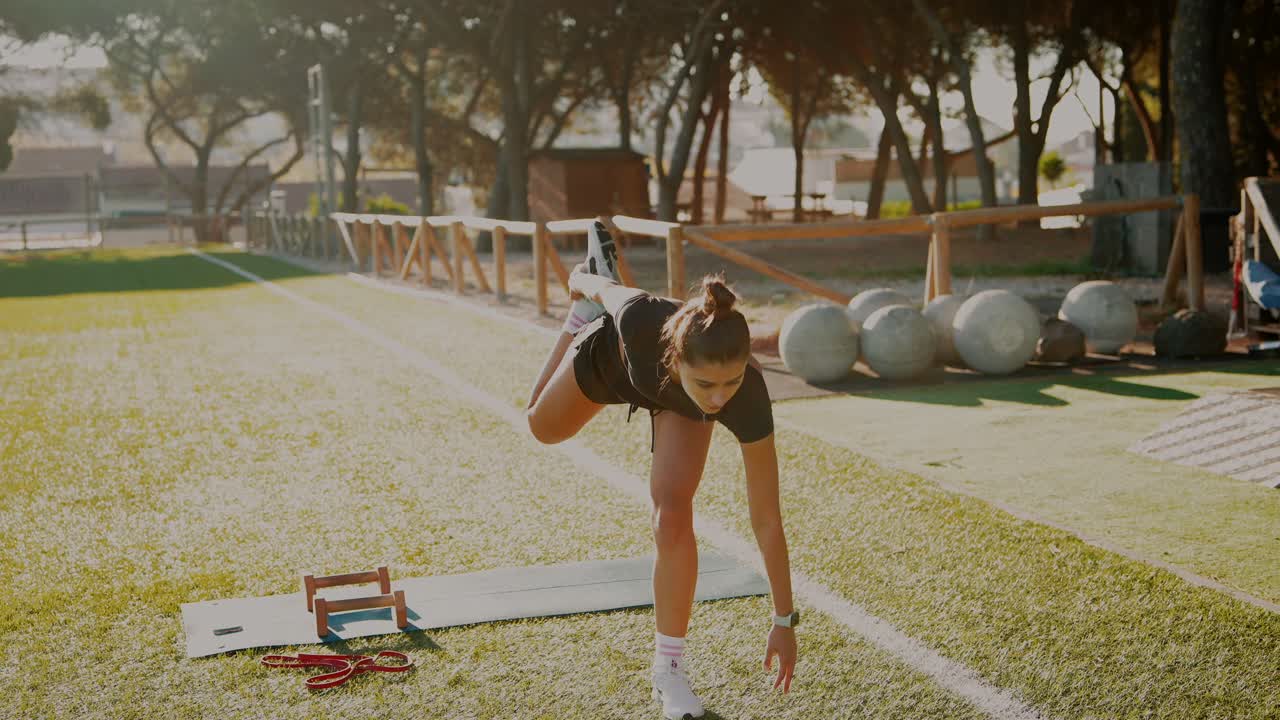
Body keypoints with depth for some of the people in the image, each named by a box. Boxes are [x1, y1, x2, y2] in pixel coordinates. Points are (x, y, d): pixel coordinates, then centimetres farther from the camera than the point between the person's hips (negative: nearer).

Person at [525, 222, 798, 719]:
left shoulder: (748, 402, -44)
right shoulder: (640, 323, -48)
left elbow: (767, 519, -33)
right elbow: (608, 292, -21)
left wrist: (784, 621, -26)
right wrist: (587, 286, 2)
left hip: (677, 404, -1)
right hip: (610, 357, 1)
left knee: (672, 517, -21)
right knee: (545, 426, 32)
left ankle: (669, 666, -2)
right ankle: (590, 288, 51)